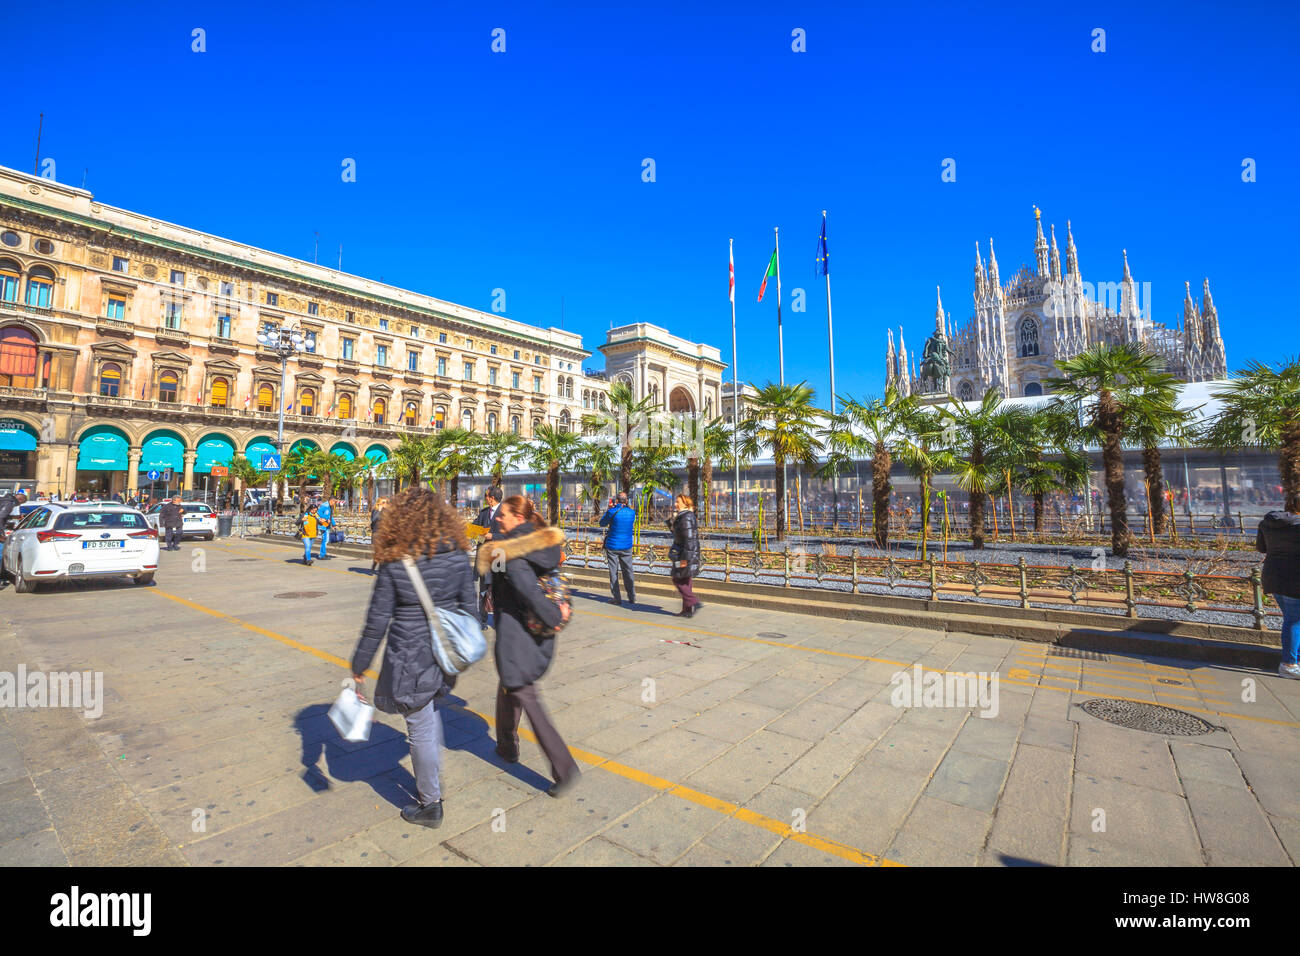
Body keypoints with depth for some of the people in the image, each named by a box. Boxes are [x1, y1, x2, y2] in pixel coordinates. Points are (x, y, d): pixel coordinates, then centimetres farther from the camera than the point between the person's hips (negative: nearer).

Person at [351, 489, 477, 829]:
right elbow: (469, 606, -1)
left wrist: (358, 666, 0)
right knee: (431, 712, 29)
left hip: (410, 657, -4)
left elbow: (378, 621, -12)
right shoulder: (458, 555, -7)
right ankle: (434, 781, 43)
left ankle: (431, 805, 29)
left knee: (420, 728, 11)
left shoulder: (394, 563, -16)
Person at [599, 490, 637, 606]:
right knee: (628, 572, 12)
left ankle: (617, 599, 6)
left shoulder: (612, 511, -13)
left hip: (613, 546, -3)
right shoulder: (632, 512, -2)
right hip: (627, 547, 3)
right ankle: (632, 597, 15)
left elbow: (602, 523, 2)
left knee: (613, 573, 5)